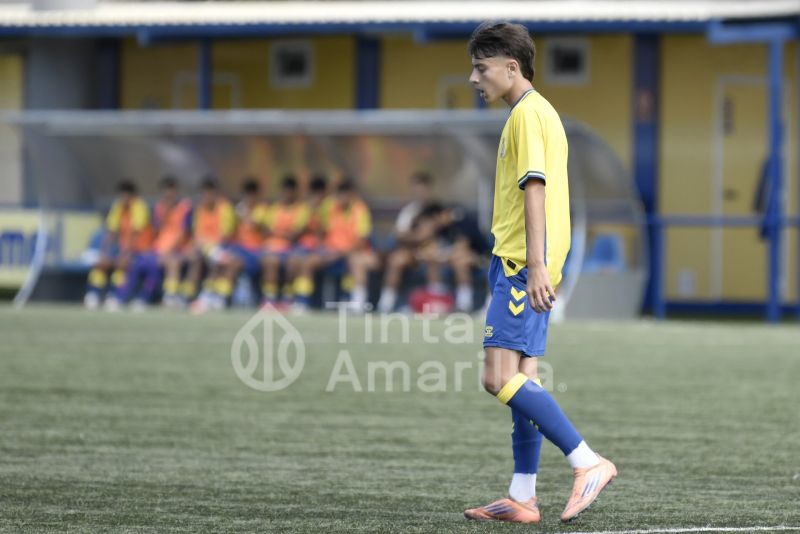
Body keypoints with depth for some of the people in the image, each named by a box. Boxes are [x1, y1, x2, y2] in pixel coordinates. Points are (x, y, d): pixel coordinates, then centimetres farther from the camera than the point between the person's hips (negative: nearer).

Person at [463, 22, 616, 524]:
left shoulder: (527, 114, -11)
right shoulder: (539, 111, 20)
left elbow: (535, 188, -19)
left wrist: (535, 265, -25)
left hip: (521, 265, -10)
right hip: (526, 266, 10)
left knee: (500, 379, -14)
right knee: (522, 380, 9)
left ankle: (589, 462, -16)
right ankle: (523, 498, 9)